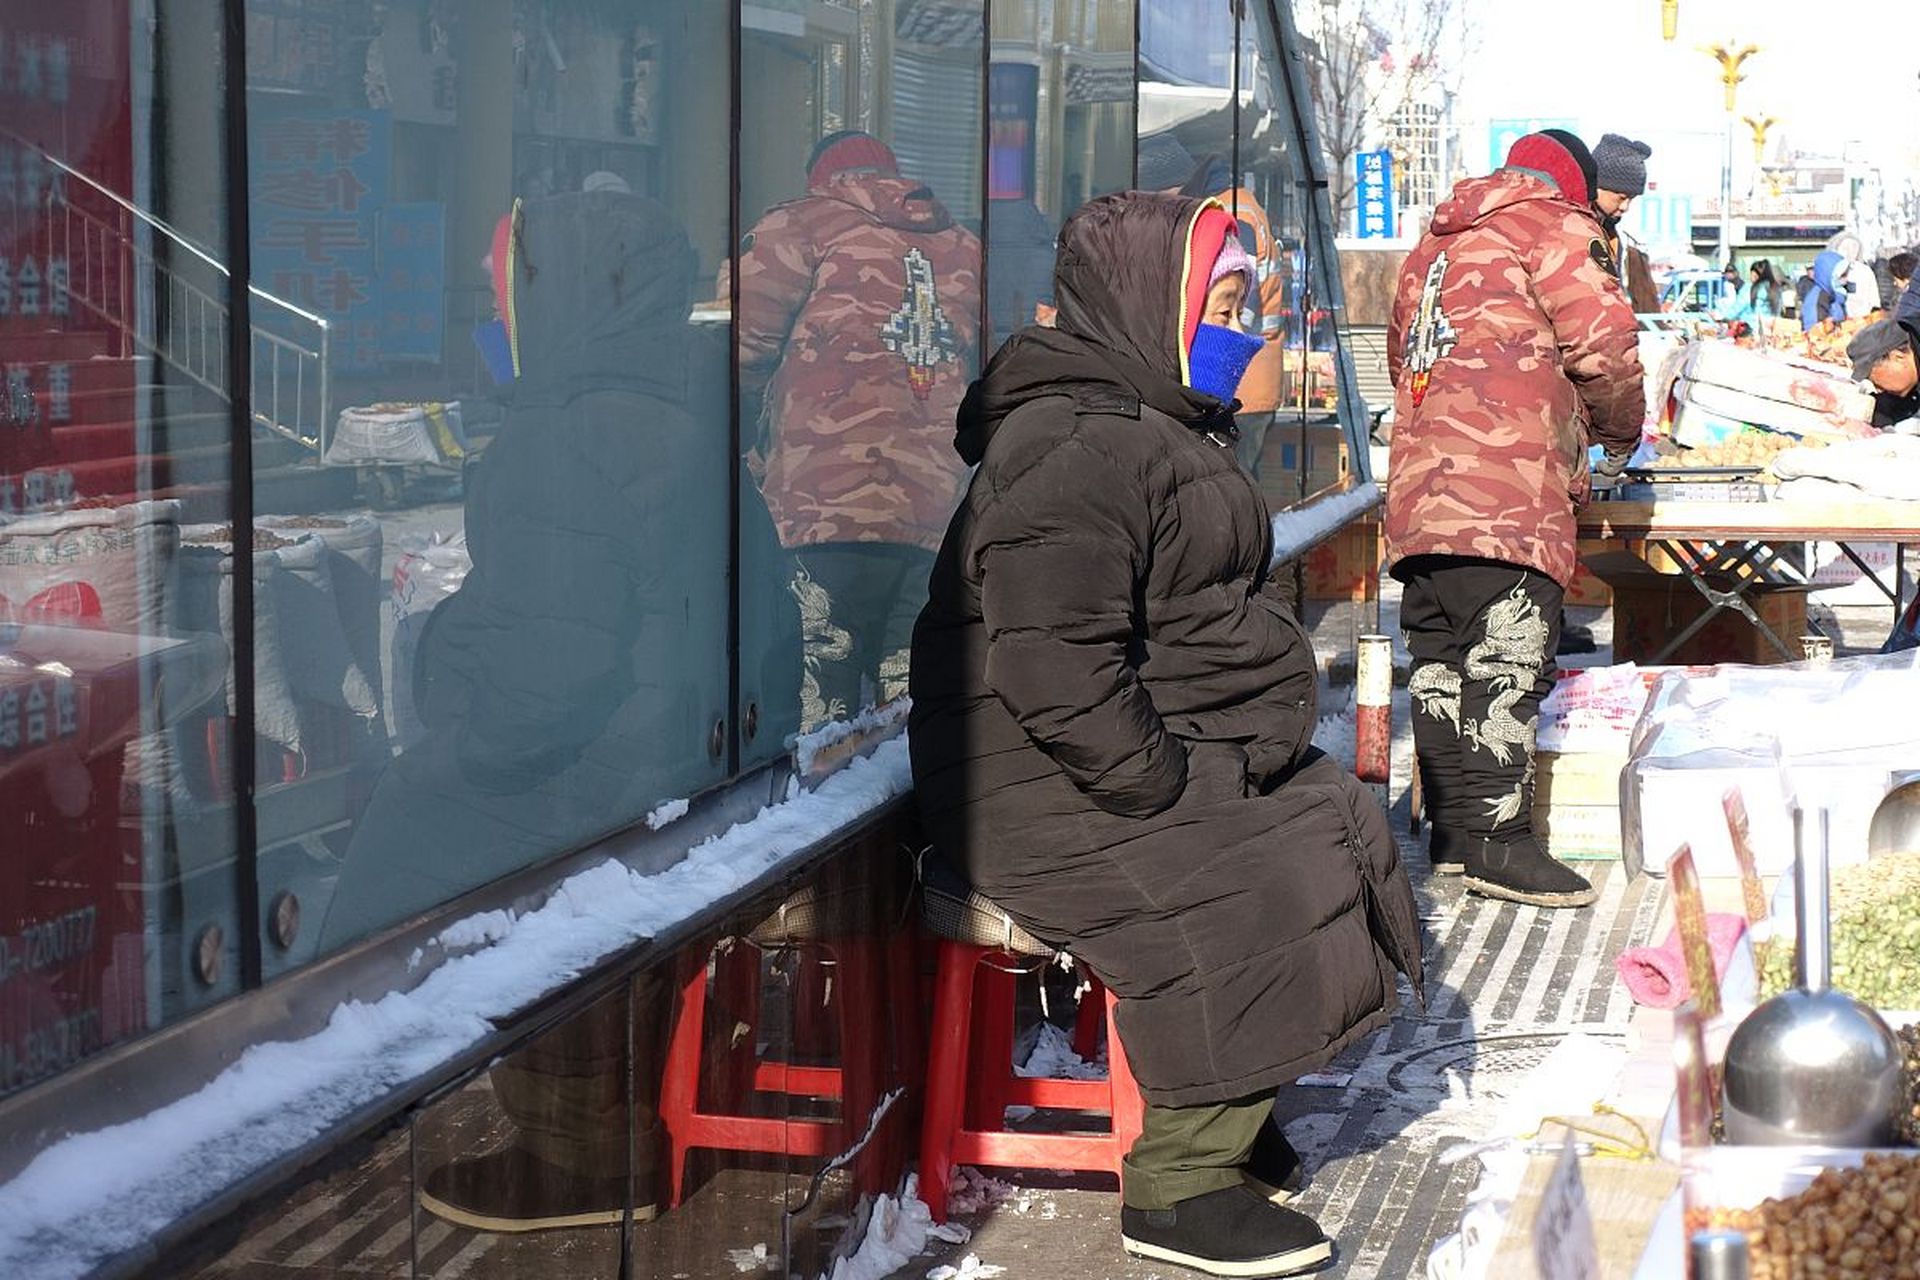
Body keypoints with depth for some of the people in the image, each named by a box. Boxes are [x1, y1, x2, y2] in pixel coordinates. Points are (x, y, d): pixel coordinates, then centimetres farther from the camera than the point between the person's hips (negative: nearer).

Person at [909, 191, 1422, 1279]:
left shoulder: (1162, 431, 18)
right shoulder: (1076, 452, -19)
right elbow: (1057, 671, -29)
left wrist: (1229, 762, 15)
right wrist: (1176, 794, -24)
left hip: (1169, 762, 11)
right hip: (1058, 792, -11)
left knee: (1343, 834, 6)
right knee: (1256, 902, -23)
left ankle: (1228, 1110, 17)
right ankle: (1178, 1186, -12)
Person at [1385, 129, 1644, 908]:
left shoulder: (1437, 243, 27)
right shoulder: (1553, 225, 3)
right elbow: (1603, 345, -7)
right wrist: (1619, 434, 12)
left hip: (1419, 486, 8)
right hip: (1508, 487, -8)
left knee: (1440, 659, 10)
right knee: (1505, 660, -9)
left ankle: (1451, 833, 14)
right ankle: (1498, 839, -11)